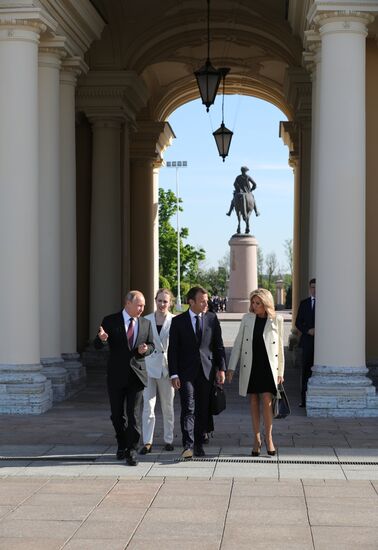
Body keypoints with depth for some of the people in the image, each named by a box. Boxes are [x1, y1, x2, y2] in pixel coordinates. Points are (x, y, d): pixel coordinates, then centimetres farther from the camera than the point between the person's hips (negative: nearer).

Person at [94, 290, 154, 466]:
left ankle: (131, 451, 0)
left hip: (136, 374, 1)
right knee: (117, 414, 10)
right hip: (116, 375, -1)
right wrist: (102, 338, -29)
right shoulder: (110, 321, -3)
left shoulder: (146, 323, 6)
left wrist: (145, 349, -10)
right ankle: (122, 445, 30)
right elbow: (97, 345, -5)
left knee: (134, 414, -5)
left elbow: (151, 345, 14)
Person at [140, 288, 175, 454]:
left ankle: (169, 440, 21)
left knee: (167, 406, 9)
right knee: (148, 406, -4)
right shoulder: (146, 320, 5)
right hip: (149, 367, 1)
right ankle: (147, 442, -1)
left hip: (167, 367, -1)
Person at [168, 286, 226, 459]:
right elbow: (173, 350, 0)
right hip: (186, 372, -3)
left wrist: (221, 368, 2)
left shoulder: (212, 318, 7)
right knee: (188, 408, -11)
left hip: (207, 371, 3)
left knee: (203, 410, 7)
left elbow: (218, 345, 10)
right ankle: (188, 445, -16)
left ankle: (199, 444, 16)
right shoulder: (178, 321, 0)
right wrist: (174, 374, -8)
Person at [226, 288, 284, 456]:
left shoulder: (276, 320, 0)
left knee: (267, 401, -10)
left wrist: (280, 372, 4)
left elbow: (280, 347, 5)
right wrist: (231, 367, 0)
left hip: (268, 367, -2)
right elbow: (238, 344, 5)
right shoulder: (247, 319, 4)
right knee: (253, 402, 6)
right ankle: (257, 439, 14)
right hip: (250, 366, 2)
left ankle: (268, 437, 4)